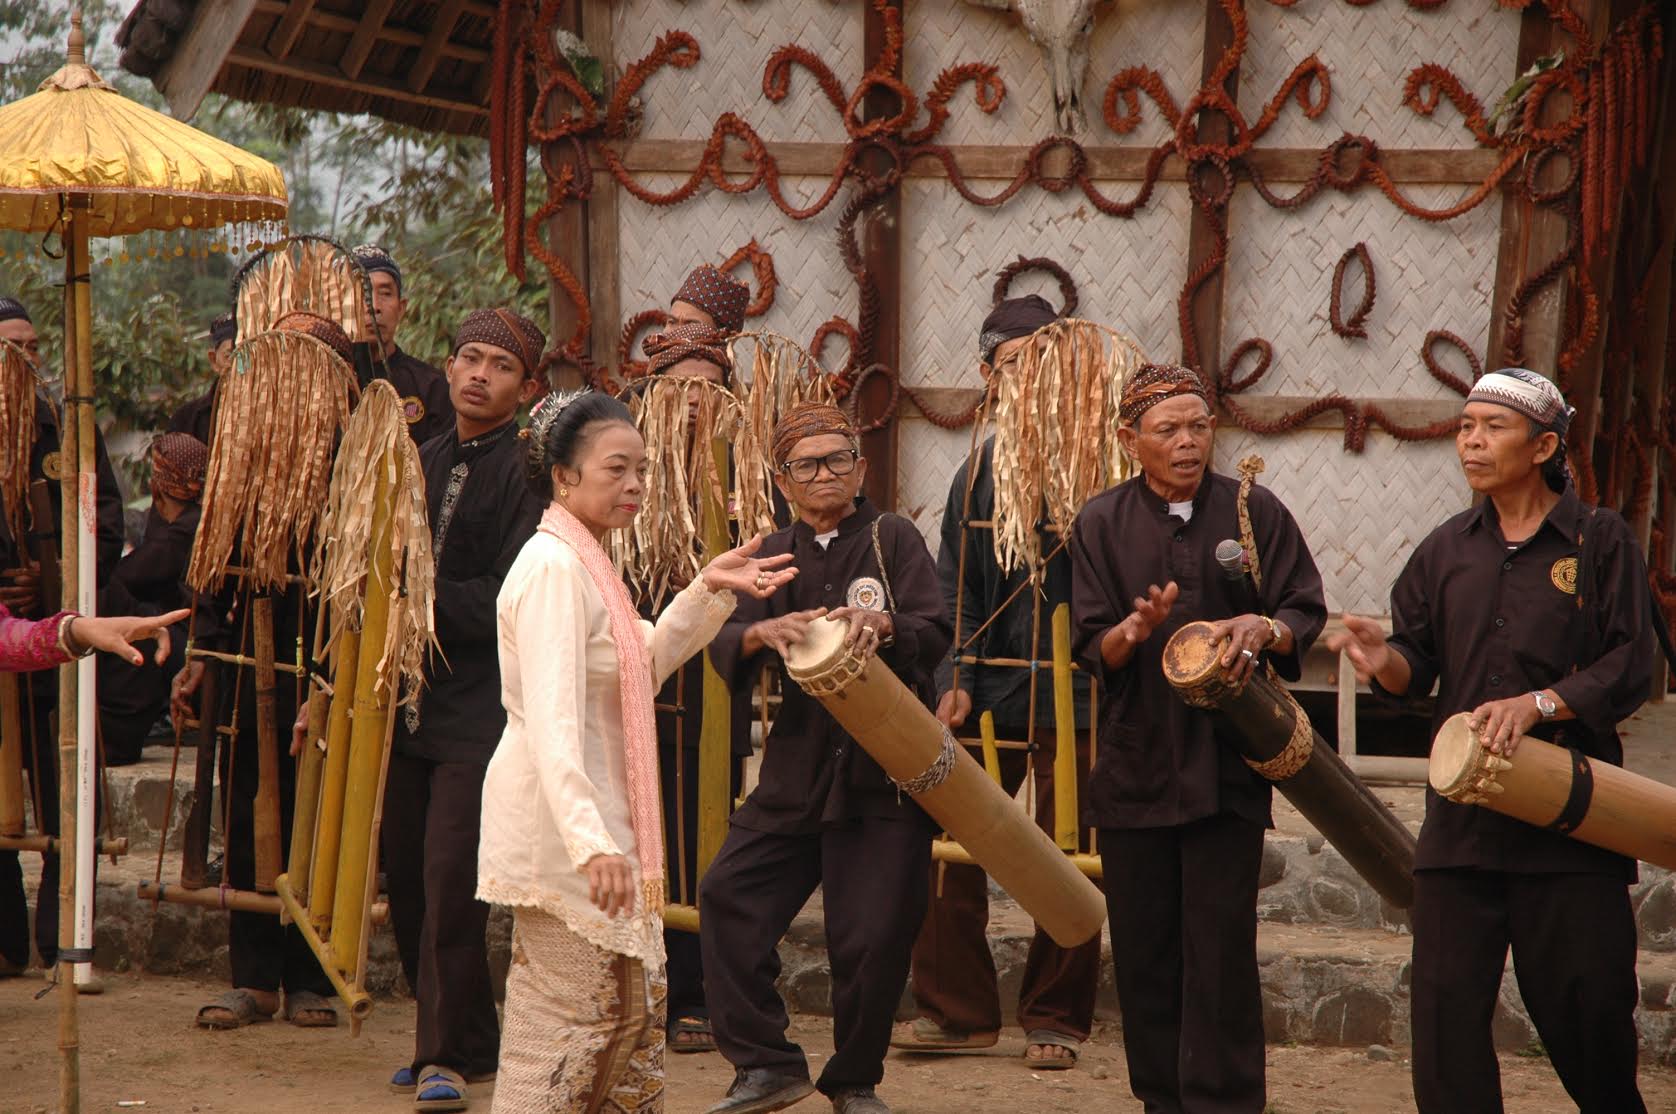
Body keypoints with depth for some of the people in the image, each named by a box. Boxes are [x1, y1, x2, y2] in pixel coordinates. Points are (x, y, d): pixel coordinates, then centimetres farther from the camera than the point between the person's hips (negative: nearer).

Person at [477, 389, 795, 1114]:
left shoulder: (585, 562, 12)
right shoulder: (554, 568, -19)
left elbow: (643, 665, 23)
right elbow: (550, 719, -29)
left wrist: (708, 591, 11)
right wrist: (590, 842, -39)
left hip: (603, 822, 10)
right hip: (562, 830, -10)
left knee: (635, 1007, 17)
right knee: (562, 1023, -4)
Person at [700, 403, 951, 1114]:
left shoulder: (892, 540, 3)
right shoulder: (775, 557, 12)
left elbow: (934, 631, -12)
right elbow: (725, 648, -4)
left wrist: (882, 625, -34)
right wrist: (762, 634, -27)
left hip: (885, 772, -3)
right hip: (796, 768, 3)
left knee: (875, 934, -3)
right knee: (727, 897, -8)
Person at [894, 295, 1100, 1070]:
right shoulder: (979, 472, 11)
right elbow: (952, 589, 10)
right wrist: (954, 679, 0)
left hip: (1071, 694, -4)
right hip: (988, 693, 4)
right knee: (946, 847, 2)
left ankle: (1055, 1019, 15)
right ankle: (957, 1009, 14)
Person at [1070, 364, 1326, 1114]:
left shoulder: (1254, 512, 2)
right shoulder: (1102, 525, 4)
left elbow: (1306, 612, 2)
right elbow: (1091, 649, 1)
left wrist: (1262, 629, -20)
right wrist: (1134, 631, -21)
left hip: (1228, 763, -2)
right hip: (1135, 764, 2)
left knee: (1221, 947, -5)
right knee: (1143, 947, 6)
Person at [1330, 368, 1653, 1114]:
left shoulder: (1600, 542, 2)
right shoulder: (1446, 550, 14)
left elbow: (1630, 667, -6)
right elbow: (1416, 665, 10)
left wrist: (1538, 703, -19)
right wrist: (1383, 660, -13)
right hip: (1462, 820, 4)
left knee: (1586, 1007, 2)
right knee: (1447, 1002, -1)